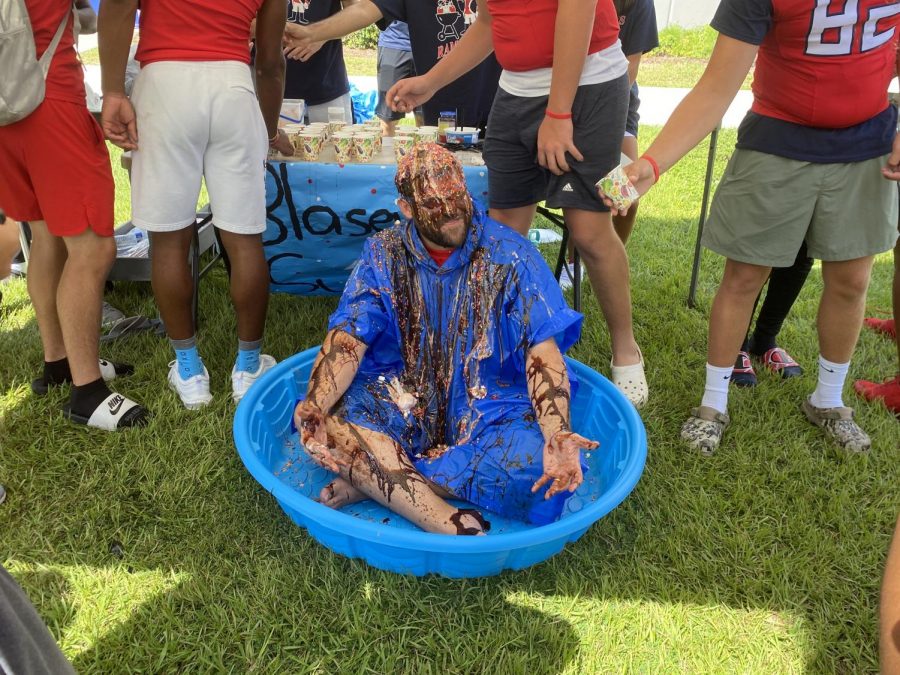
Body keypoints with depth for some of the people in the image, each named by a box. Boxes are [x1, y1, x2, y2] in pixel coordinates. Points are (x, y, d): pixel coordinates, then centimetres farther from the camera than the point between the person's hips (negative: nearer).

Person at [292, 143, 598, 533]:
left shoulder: (509, 256, -5)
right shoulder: (384, 256, 0)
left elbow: (543, 351, -11)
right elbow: (348, 341, -9)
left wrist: (557, 435, -29)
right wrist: (314, 406, -29)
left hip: (486, 410, 0)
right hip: (399, 403, 1)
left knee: (541, 470, -32)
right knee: (326, 424, -28)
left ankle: (375, 479, -23)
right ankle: (450, 525, -33)